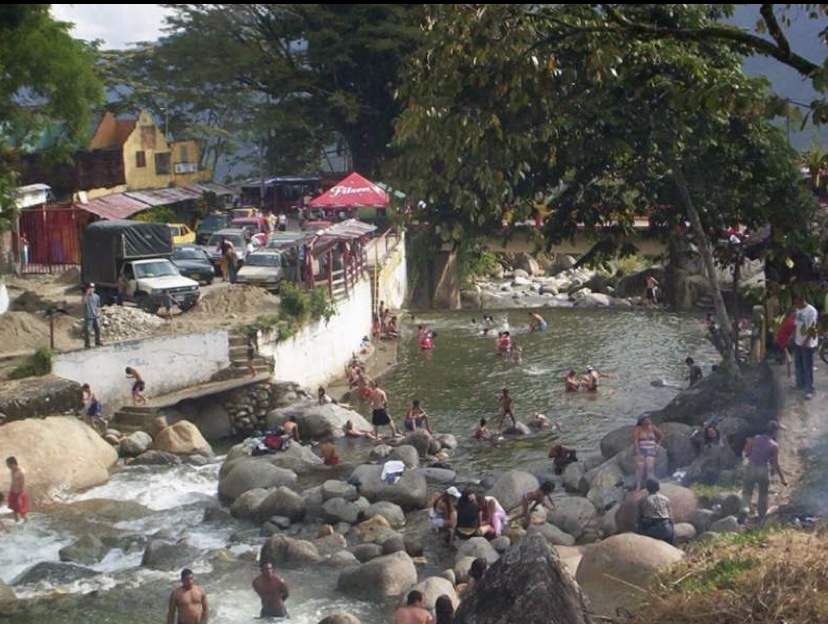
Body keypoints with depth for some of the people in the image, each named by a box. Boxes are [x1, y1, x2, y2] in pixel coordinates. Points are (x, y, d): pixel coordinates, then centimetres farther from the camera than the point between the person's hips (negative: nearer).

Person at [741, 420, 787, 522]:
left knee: (747, 492, 8)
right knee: (763, 495, 17)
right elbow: (776, 465, -6)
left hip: (751, 468, 1)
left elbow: (745, 453, 0)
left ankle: (744, 510, -17)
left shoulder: (754, 439, 0)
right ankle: (761, 517, 22)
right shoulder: (774, 445, -6)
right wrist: (783, 479, 2)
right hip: (764, 470, -1)